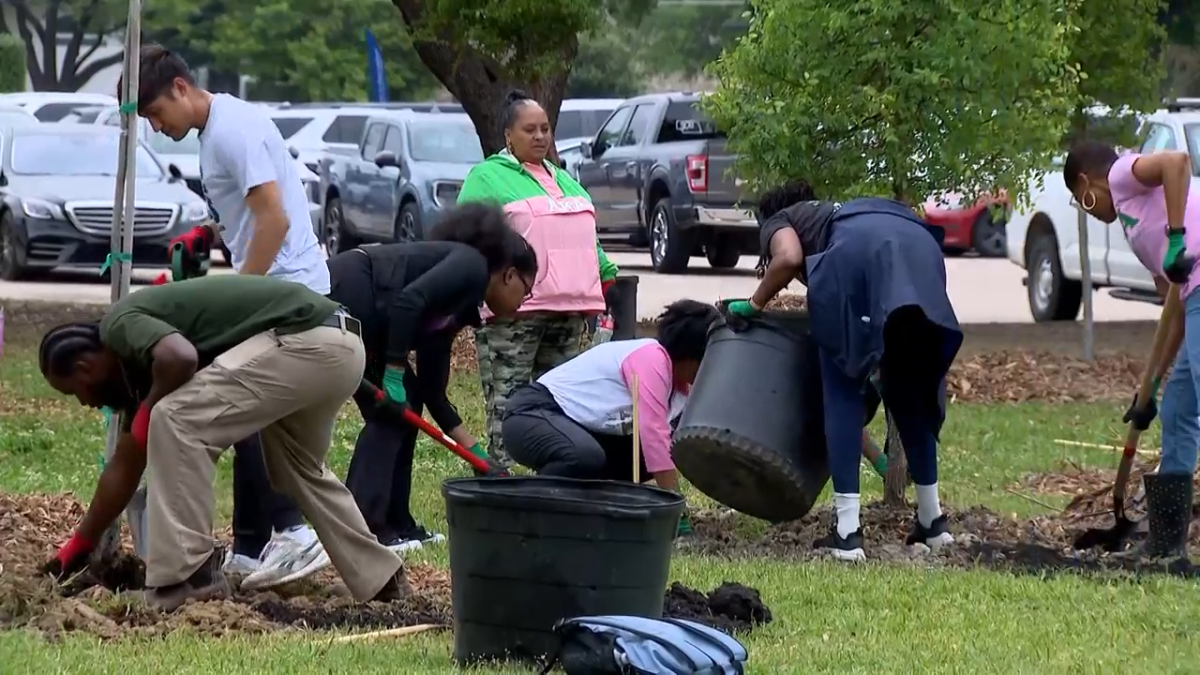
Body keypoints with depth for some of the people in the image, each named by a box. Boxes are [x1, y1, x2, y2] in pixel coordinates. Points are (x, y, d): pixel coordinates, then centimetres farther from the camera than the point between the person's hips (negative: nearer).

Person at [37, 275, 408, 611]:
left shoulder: (120, 325, -3)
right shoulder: (142, 354, 23)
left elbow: (180, 356, -27)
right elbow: (126, 464, 32)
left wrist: (146, 411, -6)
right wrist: (78, 546, 40)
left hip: (305, 343, -11)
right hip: (340, 348, 11)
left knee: (175, 421, -12)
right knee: (300, 468, 32)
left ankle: (185, 577, -9)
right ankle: (383, 580, 41)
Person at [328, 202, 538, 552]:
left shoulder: (453, 311, 25)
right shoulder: (471, 264, 0)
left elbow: (432, 391, 26)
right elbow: (408, 300, -17)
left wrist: (478, 454, 30)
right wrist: (395, 373, -14)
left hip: (336, 298, 10)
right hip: (345, 294, -10)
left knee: (402, 406, 15)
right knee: (391, 408, -3)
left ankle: (394, 523, 19)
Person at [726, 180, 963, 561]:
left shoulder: (778, 222, 29)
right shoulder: (832, 215, 45)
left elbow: (789, 258, 2)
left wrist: (754, 305, 18)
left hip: (859, 252, -6)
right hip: (919, 245, 6)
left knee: (841, 390, 6)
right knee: (911, 392, 21)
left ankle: (847, 531, 0)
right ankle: (932, 521, 26)